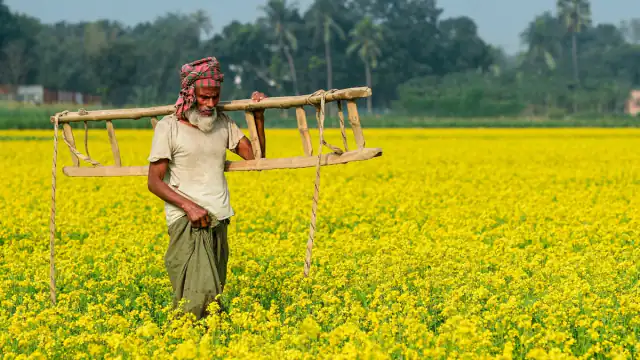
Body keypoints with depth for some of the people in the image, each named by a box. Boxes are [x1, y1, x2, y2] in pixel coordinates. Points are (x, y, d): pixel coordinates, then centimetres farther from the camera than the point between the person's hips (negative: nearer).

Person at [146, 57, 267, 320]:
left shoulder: (222, 123, 10)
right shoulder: (168, 127, -5)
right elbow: (154, 182, -6)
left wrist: (258, 117, 1)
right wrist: (189, 205, -19)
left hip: (219, 220, 6)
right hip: (186, 220, -6)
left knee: (214, 291, 5)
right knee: (199, 292, -19)